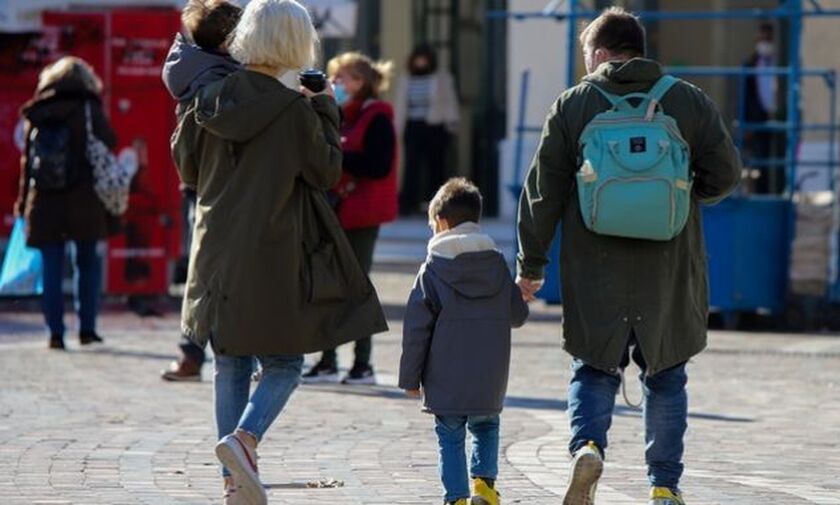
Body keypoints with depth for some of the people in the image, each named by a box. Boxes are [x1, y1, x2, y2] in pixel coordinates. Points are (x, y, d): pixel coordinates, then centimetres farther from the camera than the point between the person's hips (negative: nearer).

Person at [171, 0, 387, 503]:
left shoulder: (211, 99, 0)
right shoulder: (293, 110, -14)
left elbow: (188, 166, 11)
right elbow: (327, 170, -2)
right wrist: (327, 111, 8)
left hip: (218, 252, 5)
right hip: (272, 257, -5)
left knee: (231, 364, 13)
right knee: (284, 363, 8)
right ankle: (244, 438, -18)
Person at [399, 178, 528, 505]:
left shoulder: (433, 269, -6)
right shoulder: (498, 264, 4)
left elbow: (416, 327, -7)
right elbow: (518, 316, 11)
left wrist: (410, 377, -1)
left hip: (446, 380, -3)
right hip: (490, 380, 3)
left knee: (450, 437, 5)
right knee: (486, 427, 21)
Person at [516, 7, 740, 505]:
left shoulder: (573, 104, 0)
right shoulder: (691, 101, 3)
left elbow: (543, 190, 0)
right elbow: (725, 174, 1)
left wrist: (531, 264, 7)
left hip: (595, 275, -1)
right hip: (669, 274, 1)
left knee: (594, 370, 11)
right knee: (666, 377, 13)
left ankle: (588, 444, -16)